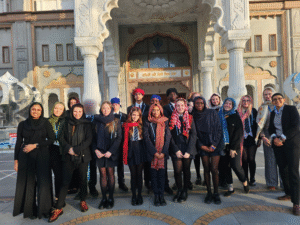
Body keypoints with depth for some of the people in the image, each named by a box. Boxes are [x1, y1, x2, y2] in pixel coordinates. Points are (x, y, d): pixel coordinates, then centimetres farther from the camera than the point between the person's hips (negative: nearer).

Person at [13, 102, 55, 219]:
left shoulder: (45, 123, 3)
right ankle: (29, 210, 17)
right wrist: (16, 160, 6)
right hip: (26, 157, 1)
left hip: (42, 156, -1)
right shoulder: (22, 124, 8)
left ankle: (43, 209, 11)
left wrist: (35, 145, -10)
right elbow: (18, 143, 9)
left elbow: (52, 139, -3)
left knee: (43, 182, -2)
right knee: (28, 183, 3)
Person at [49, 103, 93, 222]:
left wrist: (76, 149, -14)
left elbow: (89, 140, -7)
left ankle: (83, 200, 30)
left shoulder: (87, 124, 1)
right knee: (65, 182, 0)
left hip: (83, 156, -1)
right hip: (69, 157, 1)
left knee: (83, 180, 10)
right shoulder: (67, 124, 9)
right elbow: (62, 138, 6)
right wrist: (68, 148, -12)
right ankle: (58, 208, 8)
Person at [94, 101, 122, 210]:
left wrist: (111, 151, -10)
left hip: (111, 152, -1)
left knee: (110, 173, 3)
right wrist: (96, 150, -8)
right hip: (99, 152, 1)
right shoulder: (97, 121, 6)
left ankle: (111, 198, 14)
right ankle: (104, 198, 14)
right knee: (103, 174, 4)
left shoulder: (116, 121, 1)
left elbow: (119, 138, -3)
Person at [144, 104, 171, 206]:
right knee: (154, 174, 3)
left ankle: (161, 195, 13)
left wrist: (163, 152, -9)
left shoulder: (165, 122, 5)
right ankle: (156, 196, 14)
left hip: (163, 152, 1)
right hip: (152, 152, 0)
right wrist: (155, 152, -11)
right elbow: (147, 138, -3)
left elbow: (168, 137, 0)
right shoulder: (148, 123, 3)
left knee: (162, 173, 1)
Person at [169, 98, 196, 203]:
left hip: (188, 149, 1)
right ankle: (179, 190, 19)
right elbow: (170, 136, 0)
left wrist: (188, 151, -9)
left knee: (186, 170, 8)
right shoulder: (172, 119, 4)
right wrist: (176, 150, -8)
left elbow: (193, 135, 0)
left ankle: (185, 192, 23)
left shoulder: (190, 118, 5)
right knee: (177, 170, -1)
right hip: (176, 150, 0)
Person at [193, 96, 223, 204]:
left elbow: (219, 129, -3)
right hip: (203, 146, 2)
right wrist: (201, 146, -5)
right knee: (206, 169, 2)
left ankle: (216, 193, 10)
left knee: (214, 169, -6)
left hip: (215, 144, -2)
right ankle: (209, 193, 16)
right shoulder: (193, 116, 3)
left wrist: (214, 145, -9)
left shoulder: (212, 113, -2)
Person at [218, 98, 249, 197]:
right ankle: (230, 188, 18)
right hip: (223, 146, 3)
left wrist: (233, 148, -9)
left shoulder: (235, 117, 0)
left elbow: (239, 133, -4)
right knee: (224, 166, 3)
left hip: (234, 147, -3)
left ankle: (245, 182, 22)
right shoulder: (219, 116, 7)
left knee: (236, 166, -7)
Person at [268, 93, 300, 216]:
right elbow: (271, 128, 11)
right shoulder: (273, 113, 12)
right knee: (282, 169, 9)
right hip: (278, 144, 5)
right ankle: (288, 194, 25)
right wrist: (274, 138, -9)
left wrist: (282, 139, -16)